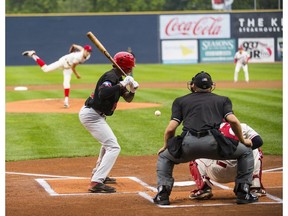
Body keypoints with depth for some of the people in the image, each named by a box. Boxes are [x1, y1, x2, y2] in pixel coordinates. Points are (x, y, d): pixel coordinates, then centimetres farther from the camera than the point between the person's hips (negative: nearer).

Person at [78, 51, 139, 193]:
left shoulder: (118, 79, 12)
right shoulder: (111, 77, -18)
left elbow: (127, 99, 17)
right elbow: (102, 94, -36)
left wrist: (132, 90, -4)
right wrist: (121, 85, -31)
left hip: (93, 115, 11)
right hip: (91, 115, -11)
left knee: (108, 143, 30)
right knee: (113, 147, -16)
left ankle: (99, 174, 42)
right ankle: (96, 183, -24)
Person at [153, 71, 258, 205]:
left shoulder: (180, 101, 25)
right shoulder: (222, 100, 24)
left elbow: (170, 128, 14)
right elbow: (233, 121, 6)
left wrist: (165, 146, 30)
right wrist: (242, 140, 20)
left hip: (187, 144, 1)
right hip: (213, 143, -1)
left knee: (163, 156, 32)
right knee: (246, 151, 24)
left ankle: (162, 194, 14)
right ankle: (243, 193, 14)